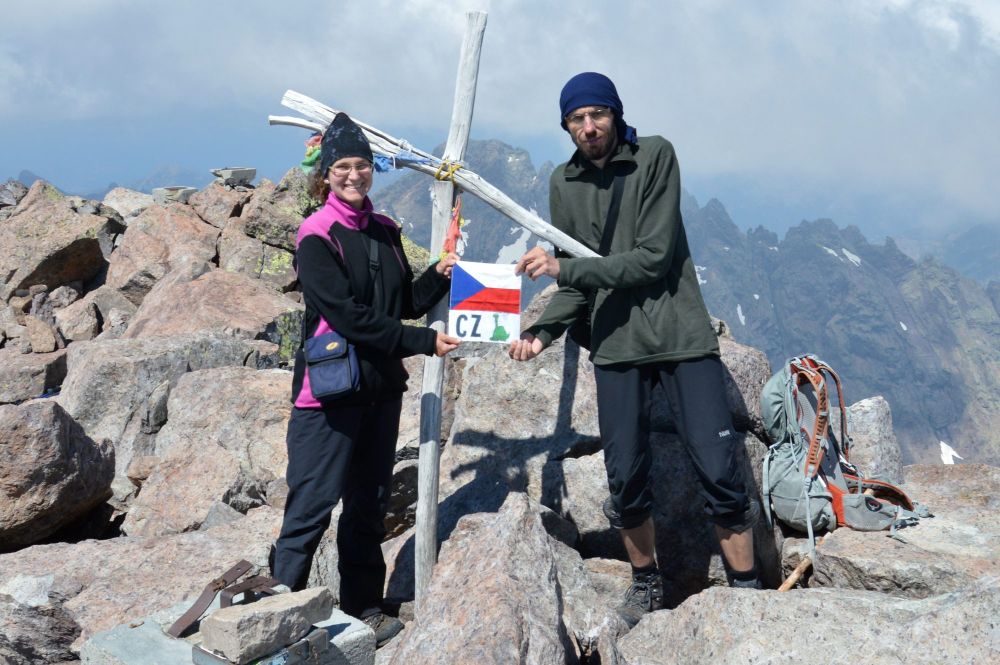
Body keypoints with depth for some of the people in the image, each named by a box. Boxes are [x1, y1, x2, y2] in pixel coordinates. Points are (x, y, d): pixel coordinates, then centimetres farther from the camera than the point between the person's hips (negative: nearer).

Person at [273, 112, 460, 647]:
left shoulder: (384, 232, 11)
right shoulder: (317, 236, -11)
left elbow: (405, 303, 16)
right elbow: (348, 315, -19)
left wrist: (439, 276, -3)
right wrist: (424, 341, -18)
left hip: (382, 385, 7)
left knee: (369, 503, 14)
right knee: (313, 504, -5)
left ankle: (364, 606, 26)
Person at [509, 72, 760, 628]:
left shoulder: (655, 156, -7)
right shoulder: (564, 183, 6)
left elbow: (653, 257, -15)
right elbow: (576, 285, 10)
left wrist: (566, 267, -18)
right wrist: (542, 331, -7)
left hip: (680, 333, -3)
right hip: (616, 343, 3)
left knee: (719, 471, -5)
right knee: (626, 477, 6)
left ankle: (746, 591, 9)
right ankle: (645, 582, 27)